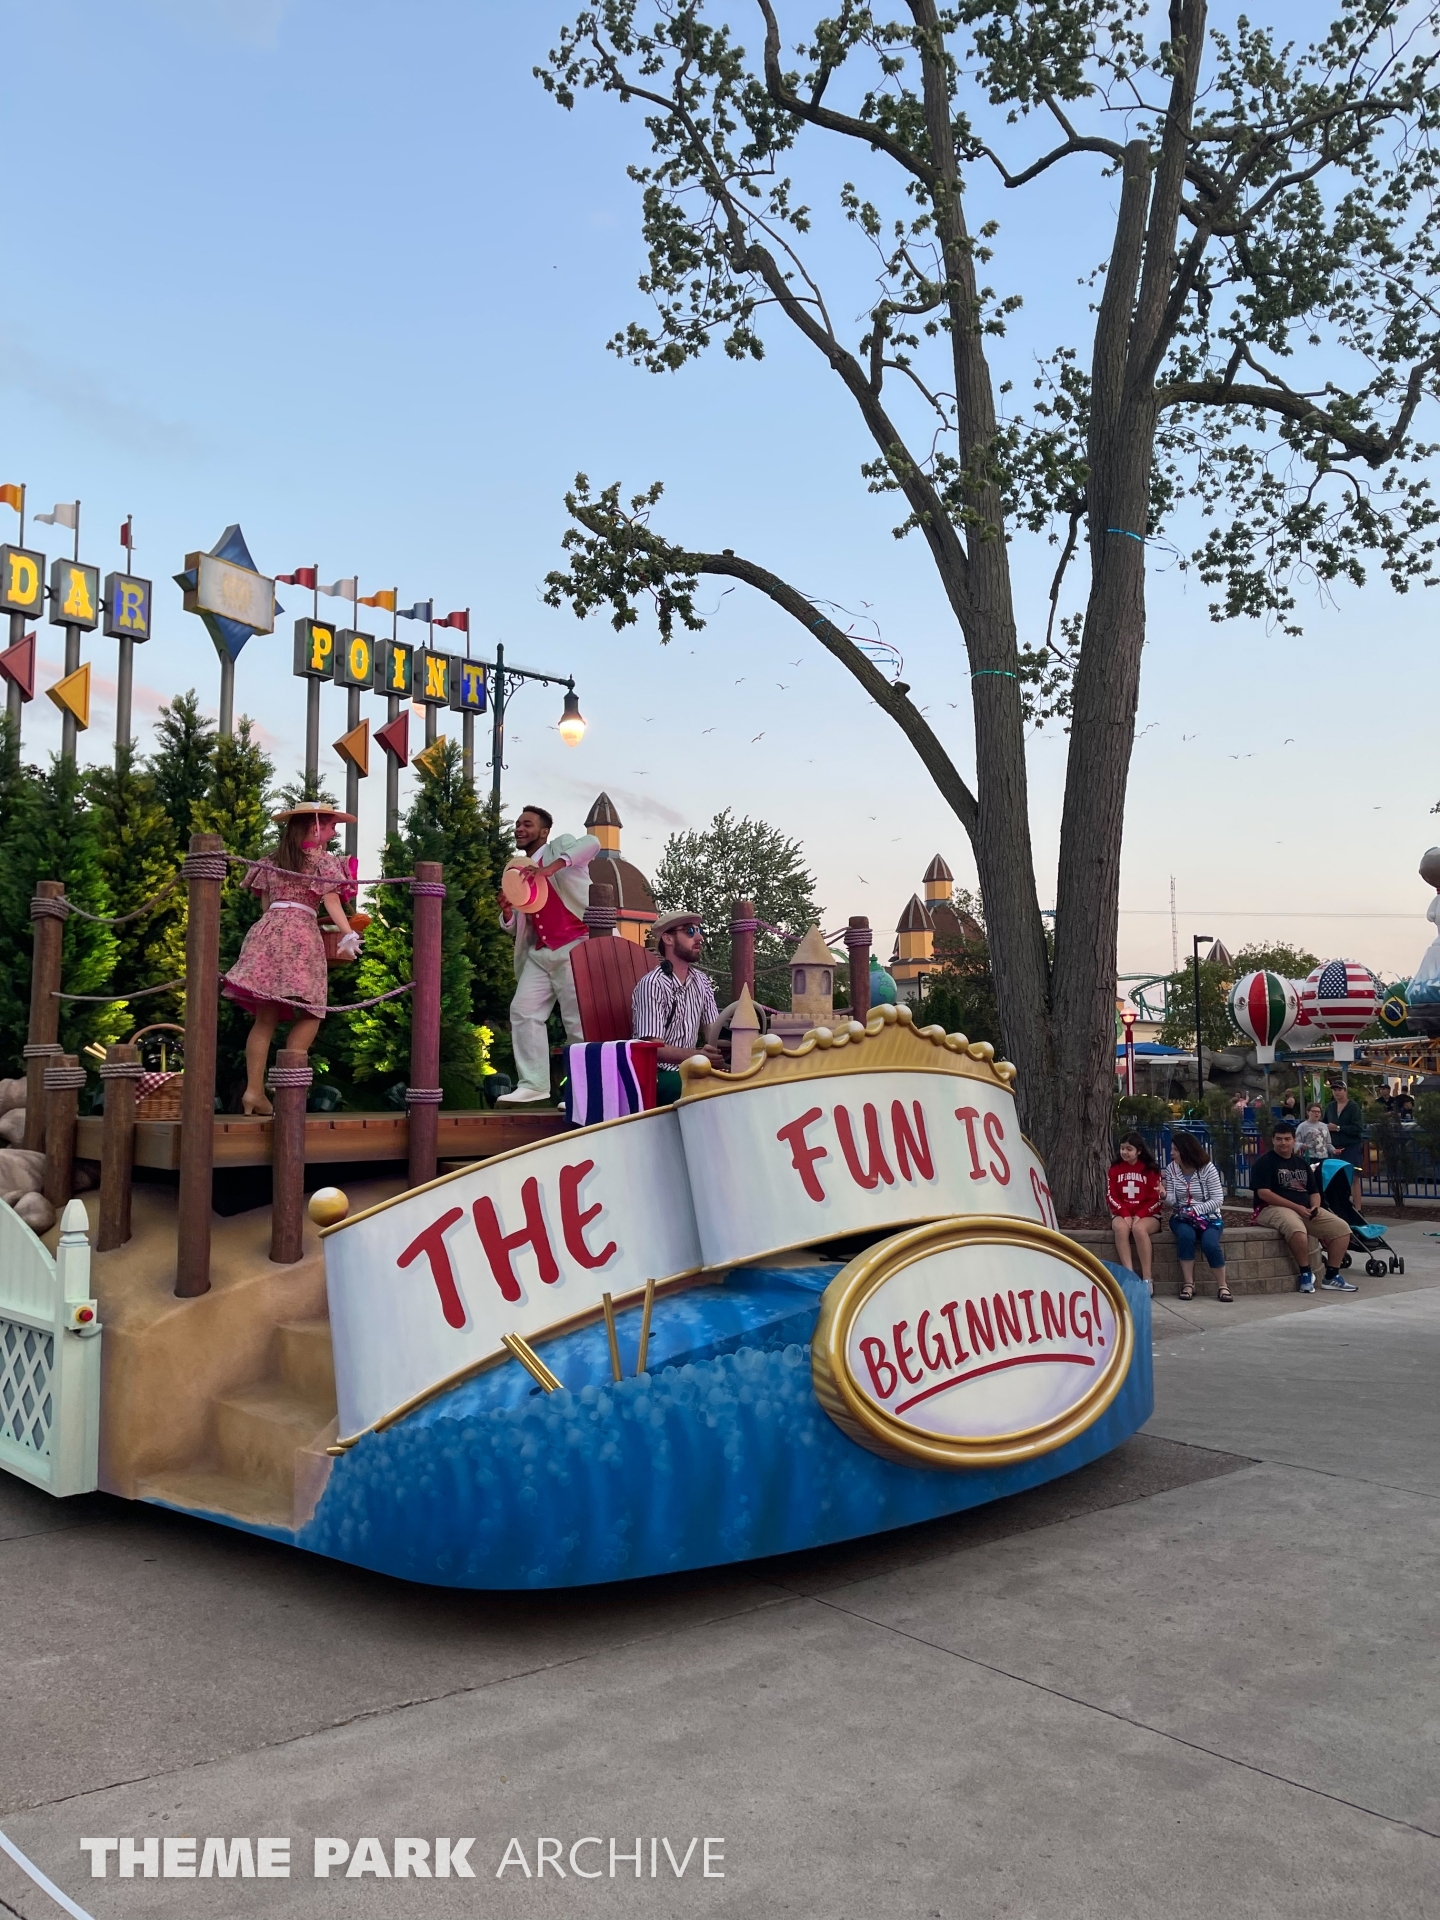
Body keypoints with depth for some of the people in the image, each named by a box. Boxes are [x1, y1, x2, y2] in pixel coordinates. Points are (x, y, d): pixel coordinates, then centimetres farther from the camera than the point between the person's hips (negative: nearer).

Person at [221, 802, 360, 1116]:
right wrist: (348, 934, -14)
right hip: (301, 936, -5)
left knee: (266, 1018, 4)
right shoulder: (323, 861, 5)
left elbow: (266, 904, 18)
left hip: (267, 931, 5)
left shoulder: (271, 862, 20)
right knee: (309, 1016, 0)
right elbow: (331, 901, -6)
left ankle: (254, 1090, -3)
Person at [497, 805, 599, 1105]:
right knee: (523, 1011, -4)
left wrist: (554, 866, -30)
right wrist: (506, 912, -2)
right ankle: (533, 1084, -3)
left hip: (574, 946, -7)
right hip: (540, 953, 7)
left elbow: (591, 843, -19)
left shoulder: (561, 845, 3)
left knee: (578, 1020, -6)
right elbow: (513, 924, 23)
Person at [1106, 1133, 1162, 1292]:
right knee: (1120, 1227, -34)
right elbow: (1112, 1196, 3)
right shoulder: (1115, 1169, 8)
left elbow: (1156, 1199, -4)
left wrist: (1139, 1215, -17)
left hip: (1147, 1214, -2)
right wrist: (1125, 1215, -12)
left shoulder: (1150, 1170, 0)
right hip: (1122, 1213, 2)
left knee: (1139, 1228, -37)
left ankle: (1147, 1279, -34)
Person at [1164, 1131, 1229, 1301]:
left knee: (1210, 1243, -32)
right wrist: (1165, 1196, -24)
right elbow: (1172, 1202, -1)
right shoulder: (1171, 1169, 0)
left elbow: (1218, 1200, -10)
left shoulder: (1208, 1168, -10)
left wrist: (1196, 1210, -19)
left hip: (1208, 1217, -2)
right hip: (1181, 1217, 2)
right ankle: (1188, 1284, -23)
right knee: (1185, 1235, -34)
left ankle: (1222, 1286, -13)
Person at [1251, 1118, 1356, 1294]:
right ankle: (1305, 1274, -18)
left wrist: (1315, 1207, -5)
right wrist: (1296, 1207, -17)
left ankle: (1331, 1276, 0)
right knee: (1297, 1229, -39)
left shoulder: (1302, 1164, 18)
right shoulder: (1265, 1162, -4)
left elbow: (1314, 1191, 20)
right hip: (1274, 1208, -7)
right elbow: (1263, 1193, -14)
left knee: (1341, 1228, -8)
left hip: (1305, 1210, 7)